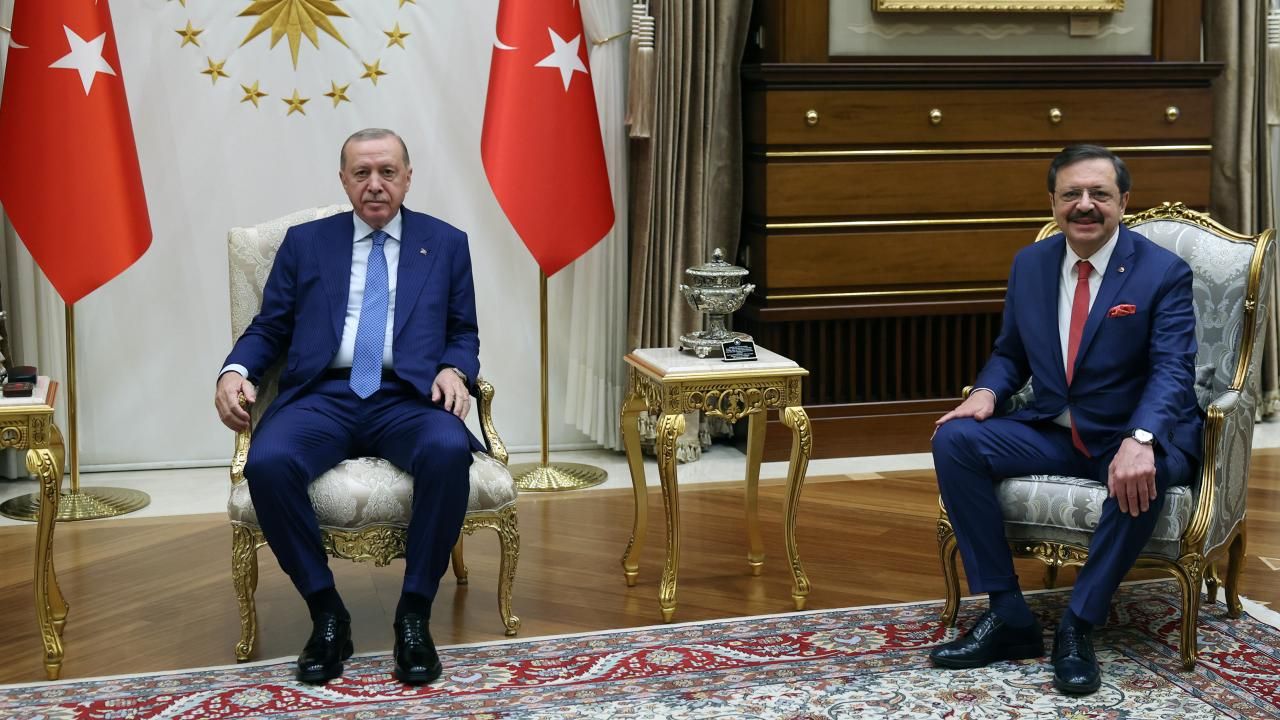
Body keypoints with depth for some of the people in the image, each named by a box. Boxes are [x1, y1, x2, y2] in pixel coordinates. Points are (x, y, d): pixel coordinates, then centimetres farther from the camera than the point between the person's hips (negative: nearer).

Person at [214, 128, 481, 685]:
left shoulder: (446, 244, 16)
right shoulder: (305, 243, 17)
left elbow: (464, 334, 16)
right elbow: (268, 328, 15)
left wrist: (453, 370, -7)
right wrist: (235, 371, -6)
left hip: (407, 399, 0)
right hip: (322, 396, 1)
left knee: (448, 452, -35)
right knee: (268, 463, -32)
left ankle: (414, 614, -20)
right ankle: (326, 612, -14)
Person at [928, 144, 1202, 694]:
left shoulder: (1164, 273, -10)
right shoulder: (1029, 264, 5)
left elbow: (1172, 370, -21)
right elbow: (1010, 352, 15)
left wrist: (1141, 441, -41)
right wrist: (986, 392, -10)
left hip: (1135, 435, -5)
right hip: (1053, 430, 5)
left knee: (1142, 477, -39)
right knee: (954, 440, -17)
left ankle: (1078, 627, -21)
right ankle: (1007, 614, -14)